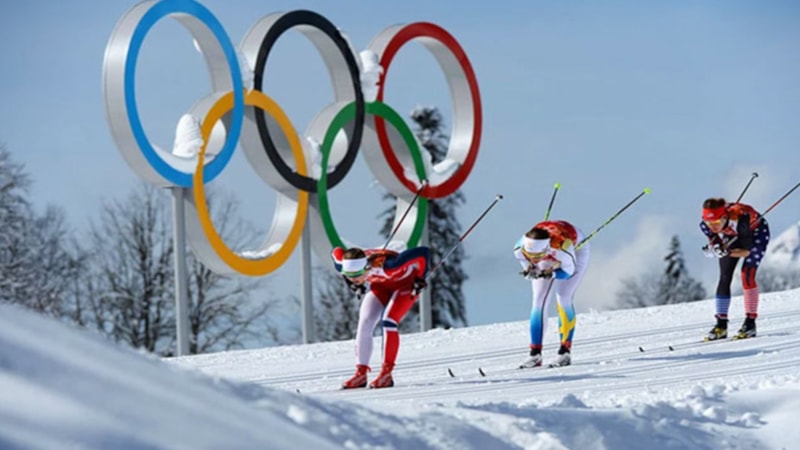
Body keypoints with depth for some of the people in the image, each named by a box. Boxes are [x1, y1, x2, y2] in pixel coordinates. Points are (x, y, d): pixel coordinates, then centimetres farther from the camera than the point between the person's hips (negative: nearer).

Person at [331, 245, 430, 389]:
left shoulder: (387, 266, -45)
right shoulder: (348, 265, -30)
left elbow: (423, 253, -38)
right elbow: (337, 252, -4)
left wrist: (420, 279, -23)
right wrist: (353, 284, -2)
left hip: (405, 283, -5)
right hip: (381, 285, 5)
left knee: (388, 322, -24)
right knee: (364, 324, -10)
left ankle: (386, 374, -17)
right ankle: (361, 373, -2)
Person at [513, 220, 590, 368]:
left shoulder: (563, 247, -46)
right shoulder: (520, 248, -36)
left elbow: (568, 270, -27)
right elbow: (524, 260, -11)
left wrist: (552, 273, -47)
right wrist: (529, 269, -35)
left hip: (577, 249, -4)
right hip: (548, 261, 4)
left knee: (563, 300, -15)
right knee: (539, 302, -5)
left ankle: (565, 352, -7)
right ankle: (535, 354, 0)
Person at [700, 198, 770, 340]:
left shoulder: (740, 219, -43)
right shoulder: (705, 225, -30)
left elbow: (747, 251, -33)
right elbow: (715, 242, -13)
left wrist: (725, 253, -44)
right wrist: (716, 249, -35)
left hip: (755, 233, -4)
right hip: (730, 237, 4)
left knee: (747, 274, -19)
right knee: (724, 278, -4)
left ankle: (750, 323, -13)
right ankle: (721, 325, 4)